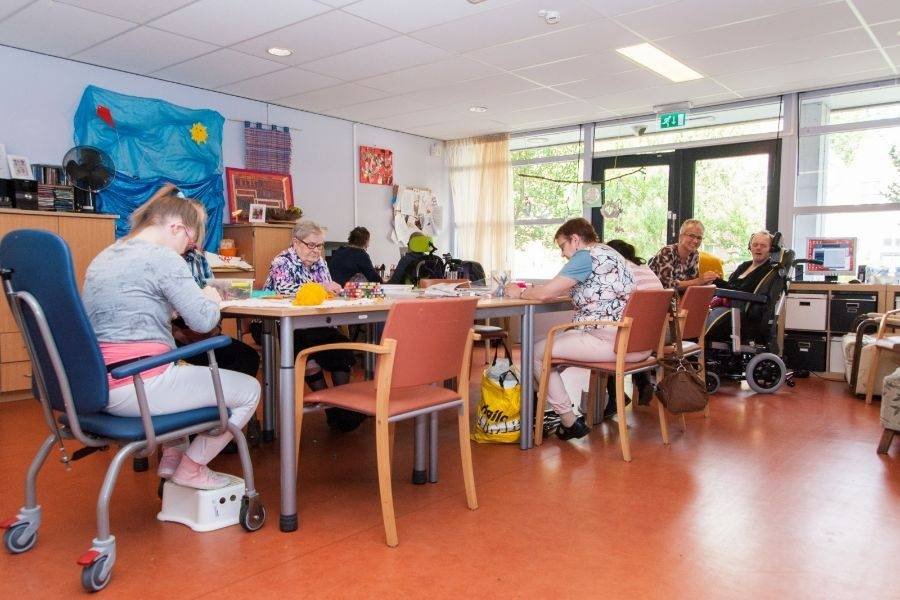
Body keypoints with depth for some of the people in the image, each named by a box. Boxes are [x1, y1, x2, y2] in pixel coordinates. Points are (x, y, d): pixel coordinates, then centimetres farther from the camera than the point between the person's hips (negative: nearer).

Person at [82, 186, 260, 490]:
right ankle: (191, 468, 12)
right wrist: (211, 297, 5)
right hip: (136, 389, -10)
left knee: (186, 373, 37)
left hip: (99, 386, 10)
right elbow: (203, 320, -18)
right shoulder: (163, 258, -12)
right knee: (249, 389, 1)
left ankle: (171, 455, 31)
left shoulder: (104, 257, 15)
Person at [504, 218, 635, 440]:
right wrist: (527, 290, 20)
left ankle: (569, 422, 3)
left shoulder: (586, 256, -9)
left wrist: (519, 292, 8)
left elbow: (545, 293, -11)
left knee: (537, 351, -1)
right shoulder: (608, 253, 21)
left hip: (611, 342, -10)